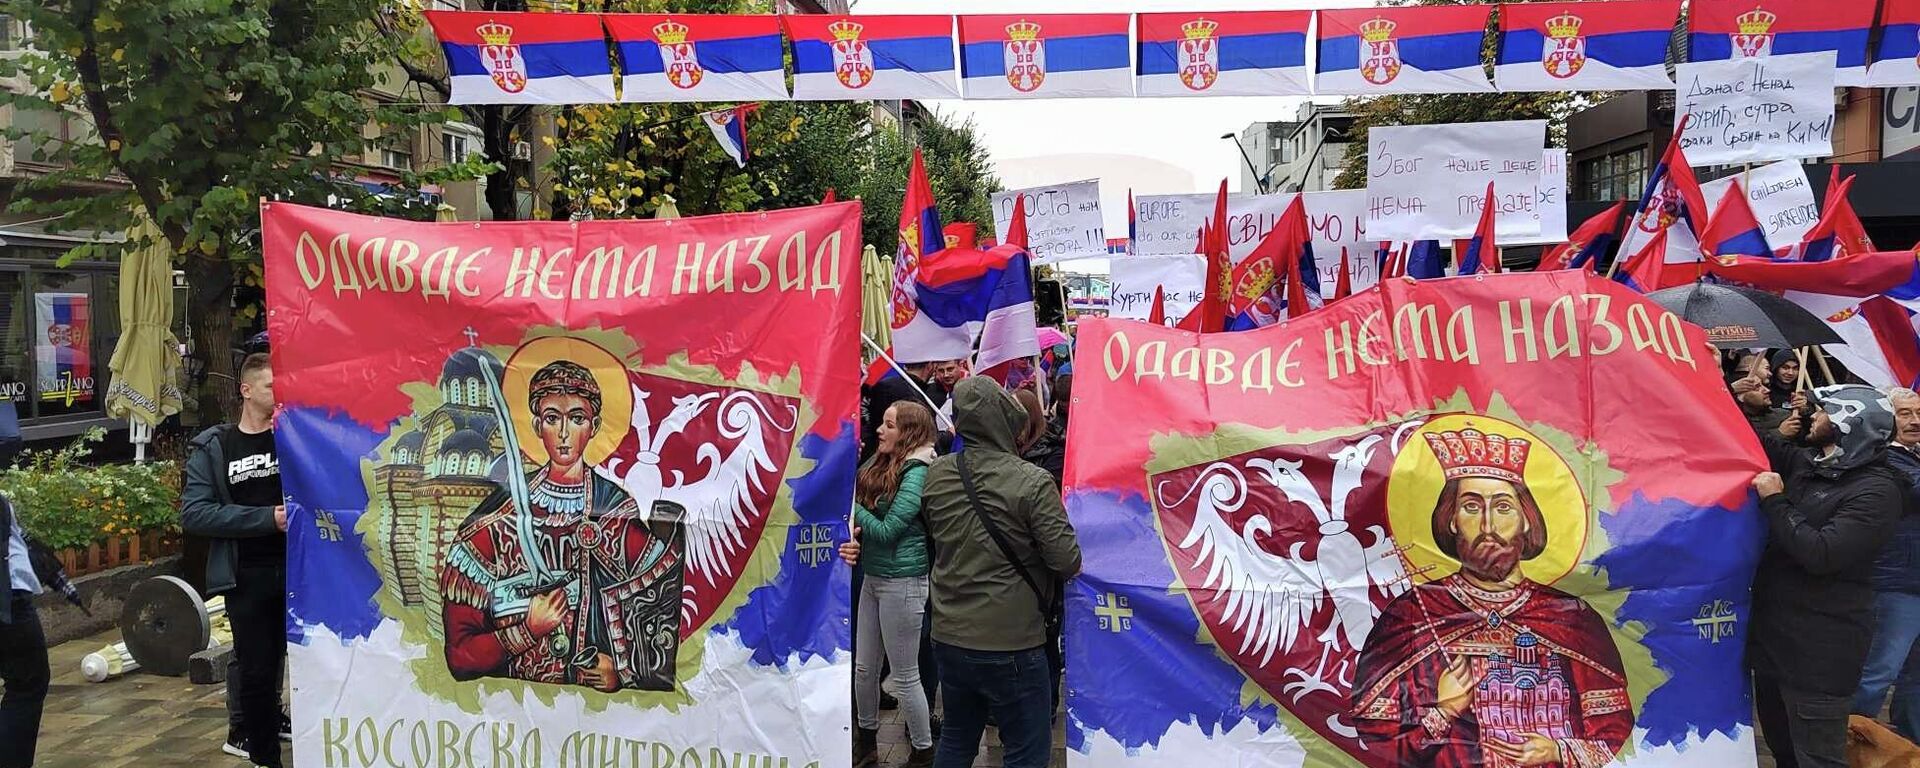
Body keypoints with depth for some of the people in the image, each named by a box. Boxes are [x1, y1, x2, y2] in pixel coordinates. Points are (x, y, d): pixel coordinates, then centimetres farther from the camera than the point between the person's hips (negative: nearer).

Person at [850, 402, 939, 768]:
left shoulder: (917, 474, -16)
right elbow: (864, 513, 10)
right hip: (872, 577, 8)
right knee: (864, 668, 16)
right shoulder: (881, 464, 8)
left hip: (903, 581, -8)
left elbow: (887, 530, -17)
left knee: (905, 675, 3)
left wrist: (852, 506, -8)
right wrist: (856, 526, -10)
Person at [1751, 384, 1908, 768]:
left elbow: (1820, 553, -26)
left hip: (1819, 650, -8)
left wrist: (1775, 501, -17)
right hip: (1773, 632, 8)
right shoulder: (1806, 463, 7)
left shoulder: (1876, 489, -16)